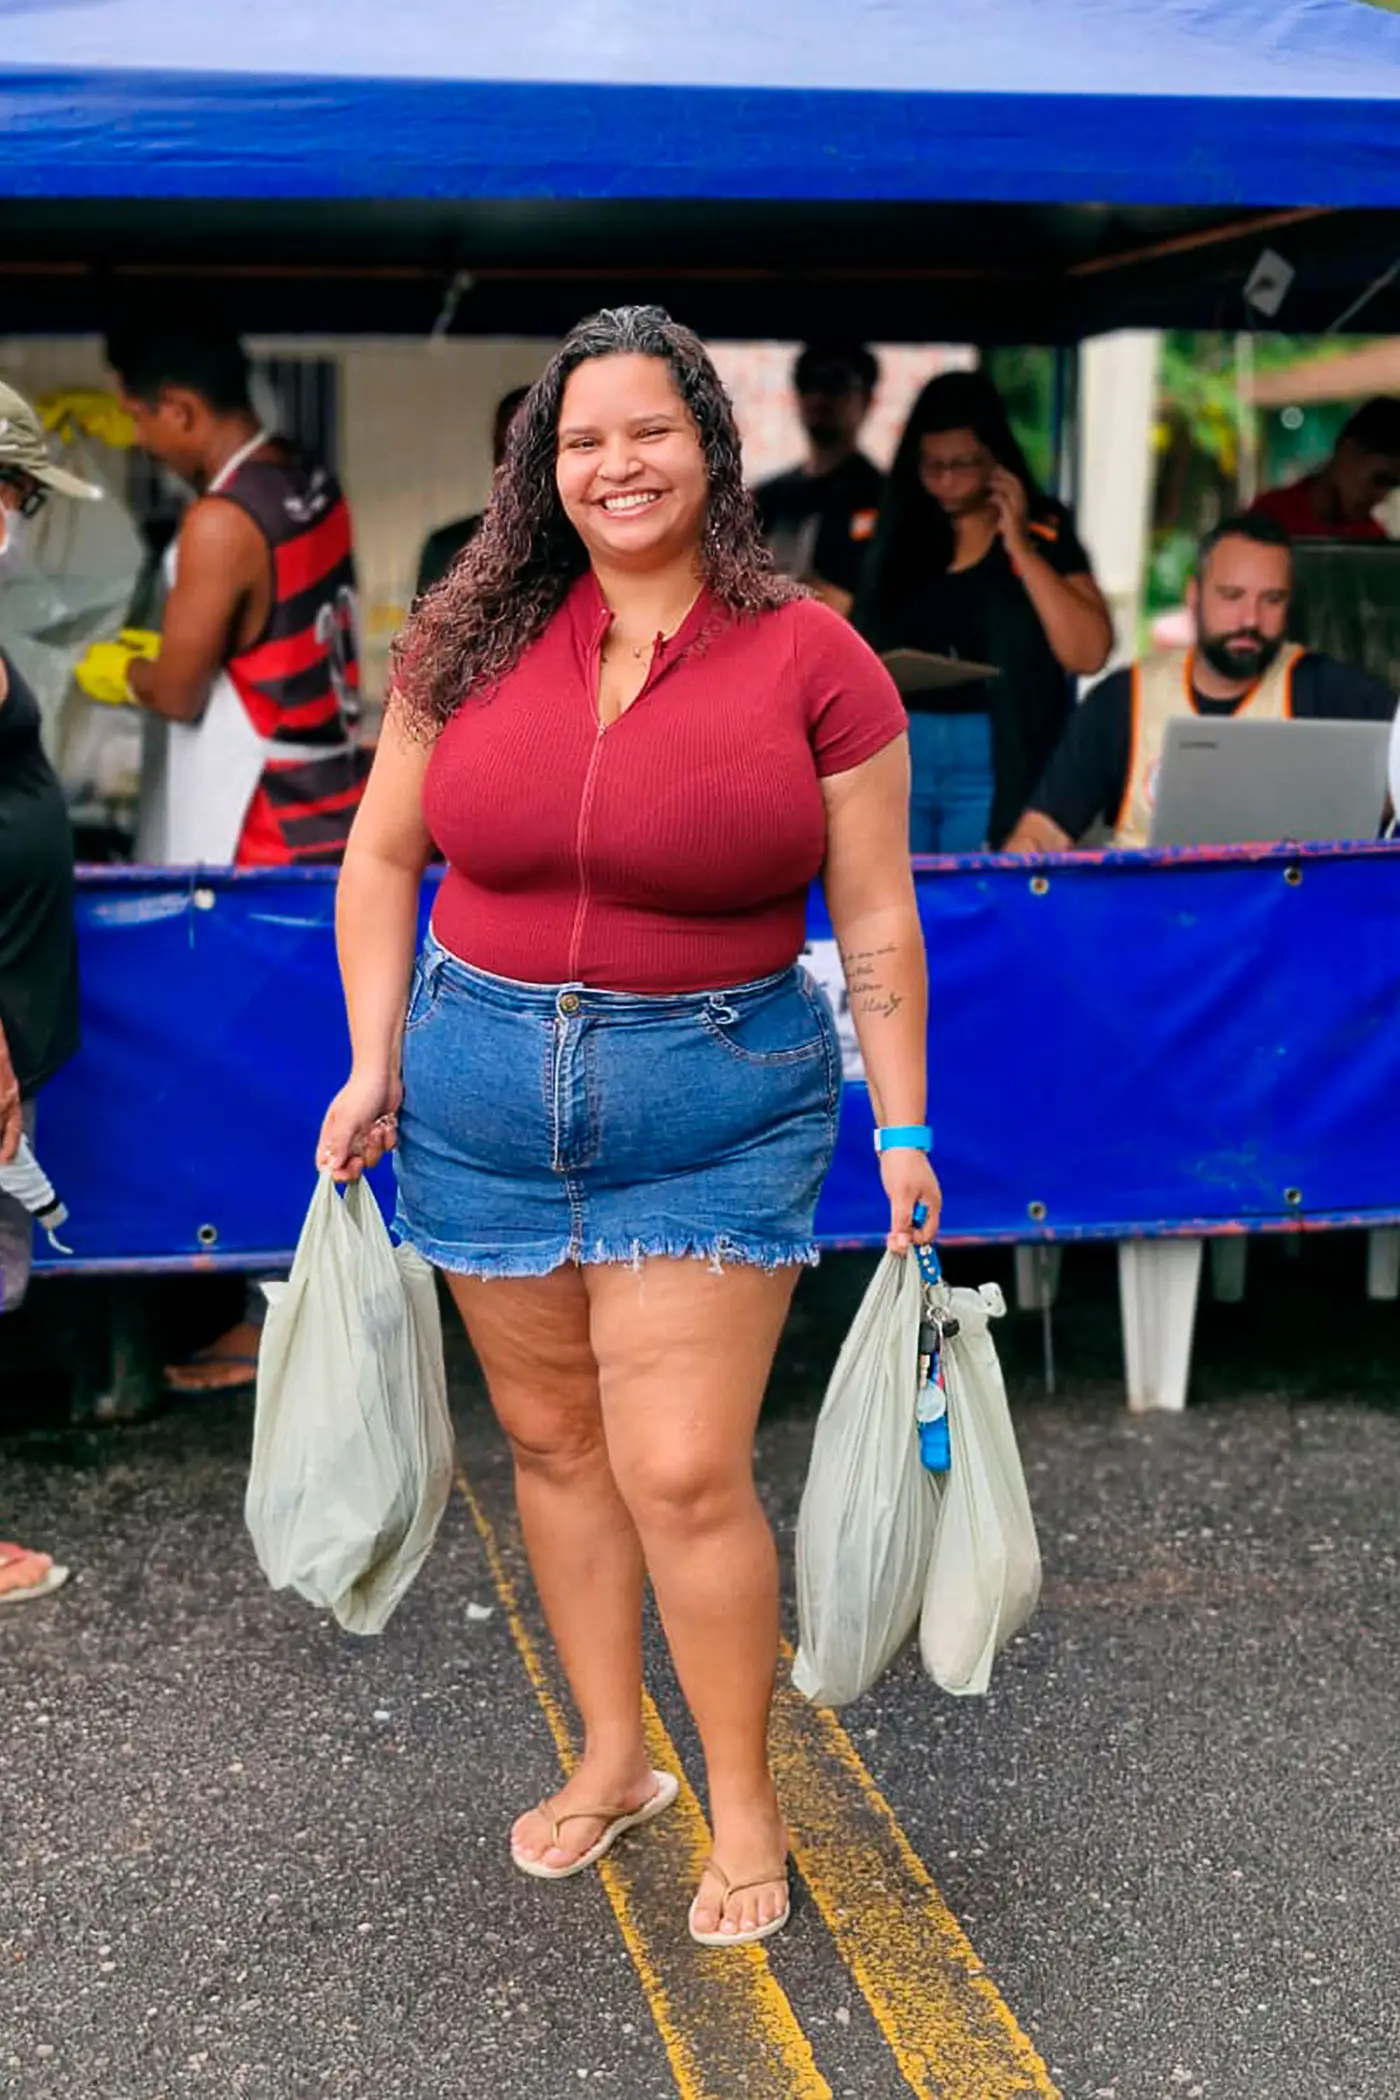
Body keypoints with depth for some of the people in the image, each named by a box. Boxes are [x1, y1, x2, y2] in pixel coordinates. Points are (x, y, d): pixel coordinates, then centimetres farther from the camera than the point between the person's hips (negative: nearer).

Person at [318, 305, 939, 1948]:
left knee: (684, 1474, -5)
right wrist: (375, 1061, 2)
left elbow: (875, 920, -2)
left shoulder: (808, 659, -5)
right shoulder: (474, 642, 2)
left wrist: (903, 1130, -5)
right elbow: (382, 856, 10)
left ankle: (745, 1806, 17)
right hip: (483, 1096, 4)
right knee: (550, 1441, 14)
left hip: (719, 1104, -4)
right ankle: (613, 1756, 33)